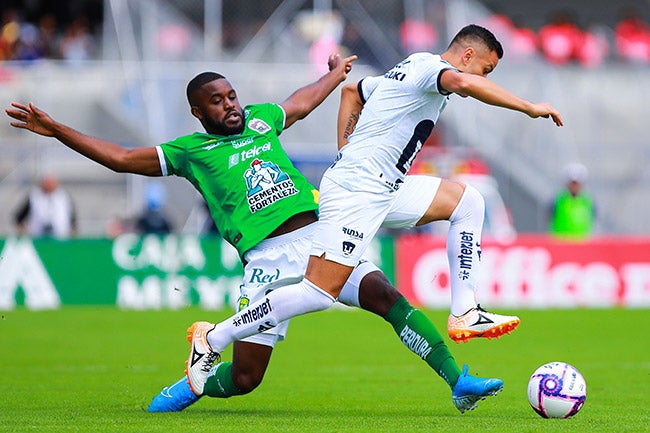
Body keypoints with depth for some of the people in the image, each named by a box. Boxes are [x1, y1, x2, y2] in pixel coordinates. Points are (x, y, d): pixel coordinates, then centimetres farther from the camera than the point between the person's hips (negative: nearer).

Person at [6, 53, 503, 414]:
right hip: (268, 260, -3)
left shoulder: (261, 120, 20)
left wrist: (336, 73, 56)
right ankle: (192, 385, 27)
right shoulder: (190, 151, 9)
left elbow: (300, 103, 40)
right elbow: (121, 158, 8)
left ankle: (458, 381, -14)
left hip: (320, 237, 4)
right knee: (243, 378, -5)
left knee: (387, 296, -17)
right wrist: (55, 130, 3)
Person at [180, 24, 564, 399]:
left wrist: (346, 153, 28)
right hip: (357, 192, -11)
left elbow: (351, 91, 35)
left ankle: (465, 315, 6)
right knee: (320, 292, -15)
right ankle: (213, 339, -6)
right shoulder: (428, 66, -9)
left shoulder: (408, 70, 20)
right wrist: (529, 107, -28)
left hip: (385, 190, 11)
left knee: (467, 202, 10)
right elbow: (463, 83, -33)